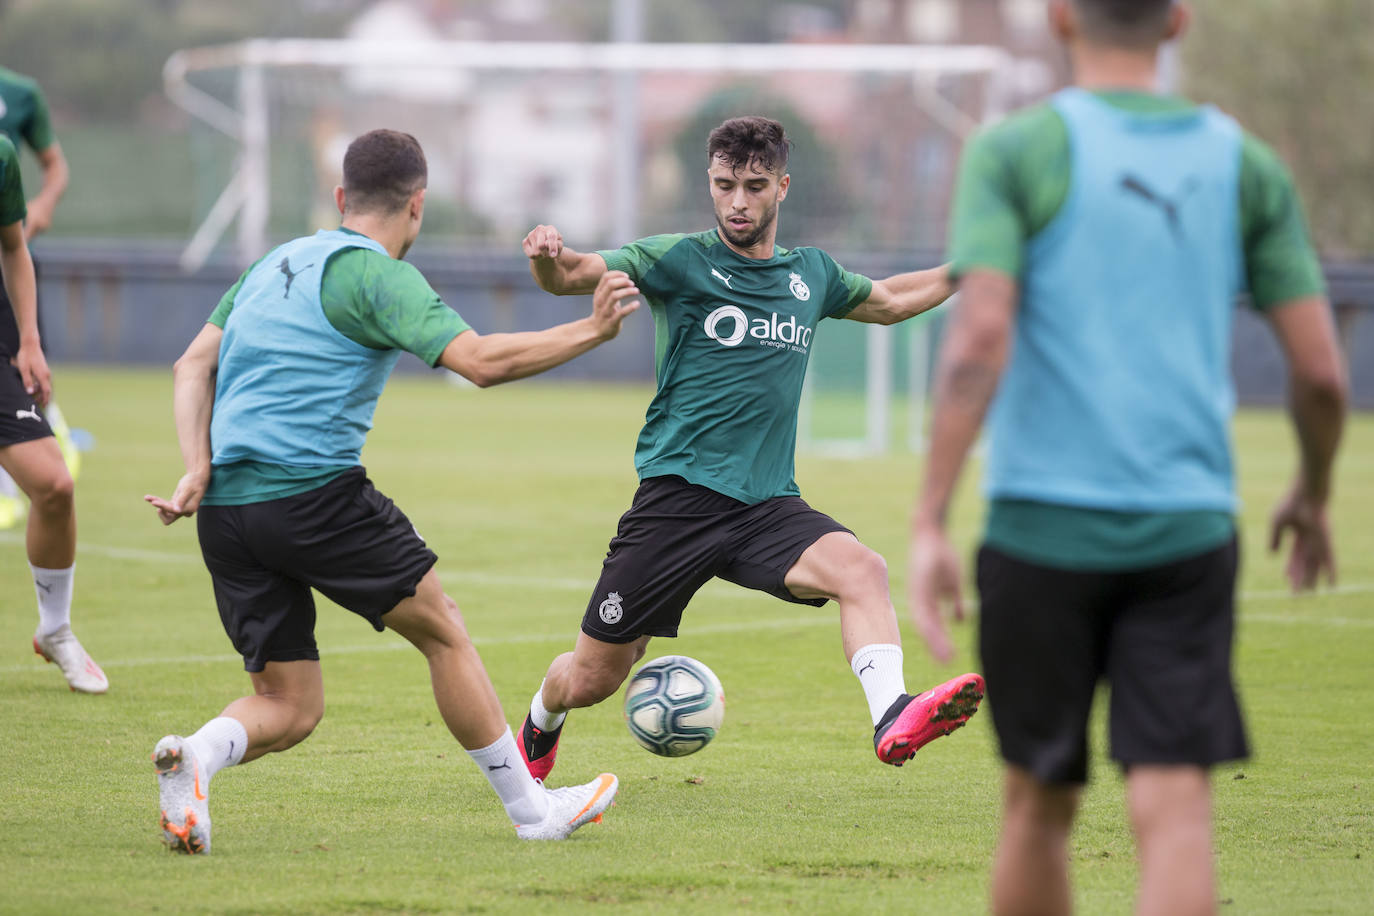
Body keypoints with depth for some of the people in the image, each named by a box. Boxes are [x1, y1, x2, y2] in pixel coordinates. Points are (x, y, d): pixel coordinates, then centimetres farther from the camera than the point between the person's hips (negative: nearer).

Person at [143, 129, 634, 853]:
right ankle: (530, 808, 16)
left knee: (288, 707, 10)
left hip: (225, 514, 7)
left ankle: (197, 755, -21)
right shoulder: (378, 275, -4)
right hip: (315, 491, -7)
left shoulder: (276, 264, 20)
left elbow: (194, 366, 17)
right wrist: (591, 331, -7)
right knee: (443, 631, 11)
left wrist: (198, 469, 6)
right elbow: (480, 361, -15)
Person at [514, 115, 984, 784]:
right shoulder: (680, 262, 0)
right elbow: (574, 274, -13)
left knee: (861, 569, -30)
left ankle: (893, 719, -46)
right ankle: (540, 727, 39)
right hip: (677, 499, -3)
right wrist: (549, 259, -36)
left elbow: (888, 302, 35)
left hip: (769, 504, 3)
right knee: (590, 681, 4)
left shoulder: (810, 273, 14)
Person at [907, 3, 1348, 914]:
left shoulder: (1015, 152, -2)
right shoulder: (1245, 165, 7)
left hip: (1044, 529, -1)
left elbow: (979, 342, -15)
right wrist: (1313, 496, 23)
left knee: (1040, 807, 14)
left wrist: (928, 527, -14)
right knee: (1175, 812, -6)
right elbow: (1322, 372, 4)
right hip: (1188, 530, 1)